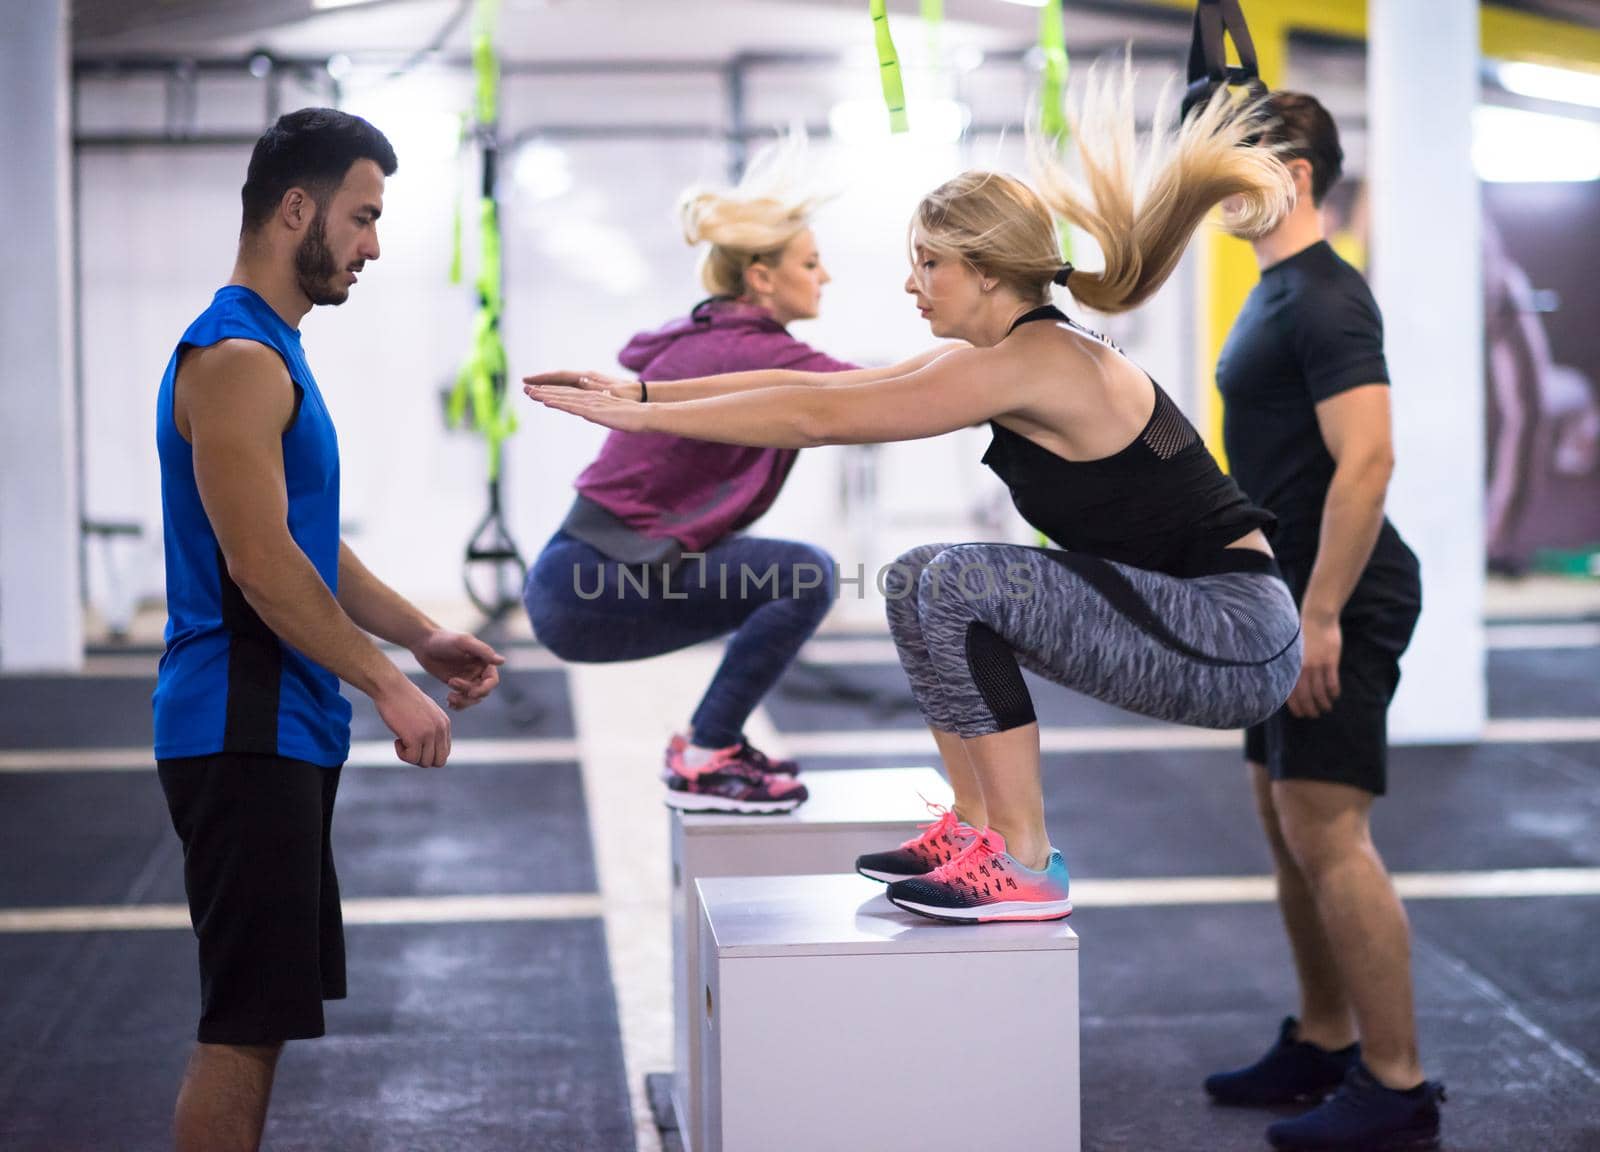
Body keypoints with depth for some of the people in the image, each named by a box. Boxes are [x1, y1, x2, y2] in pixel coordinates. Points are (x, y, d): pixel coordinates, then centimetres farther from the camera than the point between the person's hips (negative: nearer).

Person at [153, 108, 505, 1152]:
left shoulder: (274, 352, 17)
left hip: (281, 727, 11)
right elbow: (260, 565, -22)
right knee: (246, 1023, -6)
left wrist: (420, 635, 12)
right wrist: (389, 685, -17)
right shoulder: (236, 359, -16)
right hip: (245, 732, -11)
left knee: (260, 1014, 16)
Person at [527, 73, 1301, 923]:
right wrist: (643, 391, 9)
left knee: (959, 584, -21)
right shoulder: (1011, 356, 8)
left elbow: (819, 420, -18)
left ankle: (1023, 868, -13)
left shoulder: (1030, 365, -19)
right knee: (916, 582, 10)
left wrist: (639, 416, -13)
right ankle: (977, 827, 15)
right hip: (1180, 620, 10)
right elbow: (820, 385, 11)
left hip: (1235, 641, -10)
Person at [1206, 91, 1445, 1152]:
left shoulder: (1325, 300, -16)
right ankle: (1323, 1046, 26)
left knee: (1328, 834, -11)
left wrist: (1321, 616, -26)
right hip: (1295, 600, 11)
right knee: (1290, 825, 15)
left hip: (1337, 603, -11)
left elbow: (1366, 462, -25)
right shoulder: (1279, 293, 16)